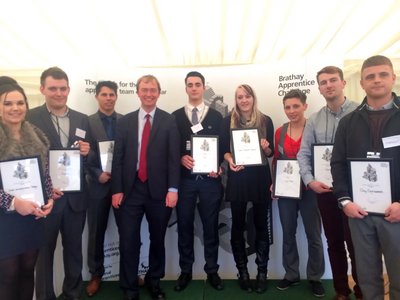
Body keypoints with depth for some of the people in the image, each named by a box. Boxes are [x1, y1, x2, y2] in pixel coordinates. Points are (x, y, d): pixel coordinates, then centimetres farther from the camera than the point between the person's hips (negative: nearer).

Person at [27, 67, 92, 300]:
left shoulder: (82, 120, 8)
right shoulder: (30, 118, -4)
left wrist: (86, 153, -12)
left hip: (76, 197, 4)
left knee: (74, 249, 17)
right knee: (45, 251, 12)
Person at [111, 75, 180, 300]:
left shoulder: (169, 121, 2)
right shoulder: (125, 121, 7)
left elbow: (174, 157, -4)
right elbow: (118, 158, 4)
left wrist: (173, 189, -11)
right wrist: (117, 189, -2)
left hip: (159, 190, -1)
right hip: (130, 190, 1)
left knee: (158, 239, 14)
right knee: (128, 241, 6)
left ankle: (154, 281, 35)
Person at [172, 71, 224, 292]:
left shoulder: (216, 116, 7)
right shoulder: (175, 116, 8)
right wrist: (181, 158, -14)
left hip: (210, 179, 0)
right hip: (184, 179, 1)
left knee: (210, 226, 9)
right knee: (184, 226, 9)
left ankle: (212, 271, 25)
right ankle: (185, 271, 25)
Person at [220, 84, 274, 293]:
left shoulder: (265, 121, 4)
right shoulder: (228, 121, 3)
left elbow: (271, 152, 6)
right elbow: (224, 149, 2)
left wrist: (265, 147, -16)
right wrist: (230, 160, -18)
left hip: (261, 177, 0)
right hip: (237, 178, 0)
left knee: (261, 224, 7)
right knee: (238, 225, 7)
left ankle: (262, 272, 21)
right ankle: (242, 272, 23)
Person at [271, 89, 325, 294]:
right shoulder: (280, 132, 5)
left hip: (309, 189, -3)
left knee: (313, 235, 9)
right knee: (288, 233, 13)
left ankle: (315, 277, 30)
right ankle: (291, 275, 30)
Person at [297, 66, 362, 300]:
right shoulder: (313, 121, 7)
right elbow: (304, 154, 5)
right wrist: (310, 181, -9)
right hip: (324, 190, 3)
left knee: (355, 242, 4)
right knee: (334, 242, 13)